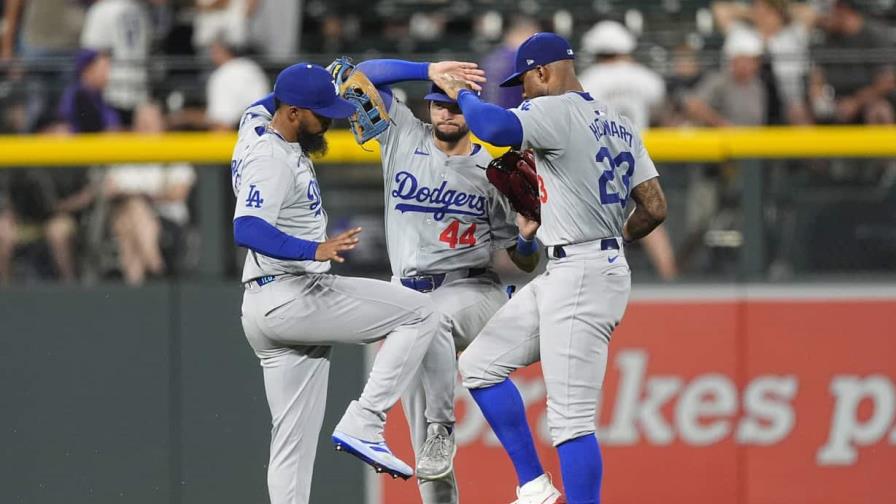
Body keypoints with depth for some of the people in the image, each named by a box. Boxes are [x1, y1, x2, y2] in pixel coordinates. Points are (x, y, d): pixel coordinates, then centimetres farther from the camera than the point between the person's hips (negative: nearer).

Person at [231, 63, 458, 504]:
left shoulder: (257, 120, 11)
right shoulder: (270, 158, -18)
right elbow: (246, 229, -31)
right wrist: (314, 250, -44)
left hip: (264, 309, 10)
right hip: (291, 297, -10)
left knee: (294, 439, 8)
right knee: (420, 314, -8)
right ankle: (363, 426, -14)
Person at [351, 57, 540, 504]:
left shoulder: (491, 173, 1)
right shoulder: (404, 136, 8)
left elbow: (525, 262, 3)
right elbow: (363, 76, 0)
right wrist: (430, 70, -10)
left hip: (472, 291, -3)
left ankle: (444, 427, -28)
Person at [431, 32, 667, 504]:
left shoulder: (557, 111, -13)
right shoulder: (618, 124, 14)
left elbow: (493, 127, -30)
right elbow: (654, 207, 11)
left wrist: (460, 91, -11)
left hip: (582, 276, -10)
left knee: (571, 419, -10)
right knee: (480, 363, 14)